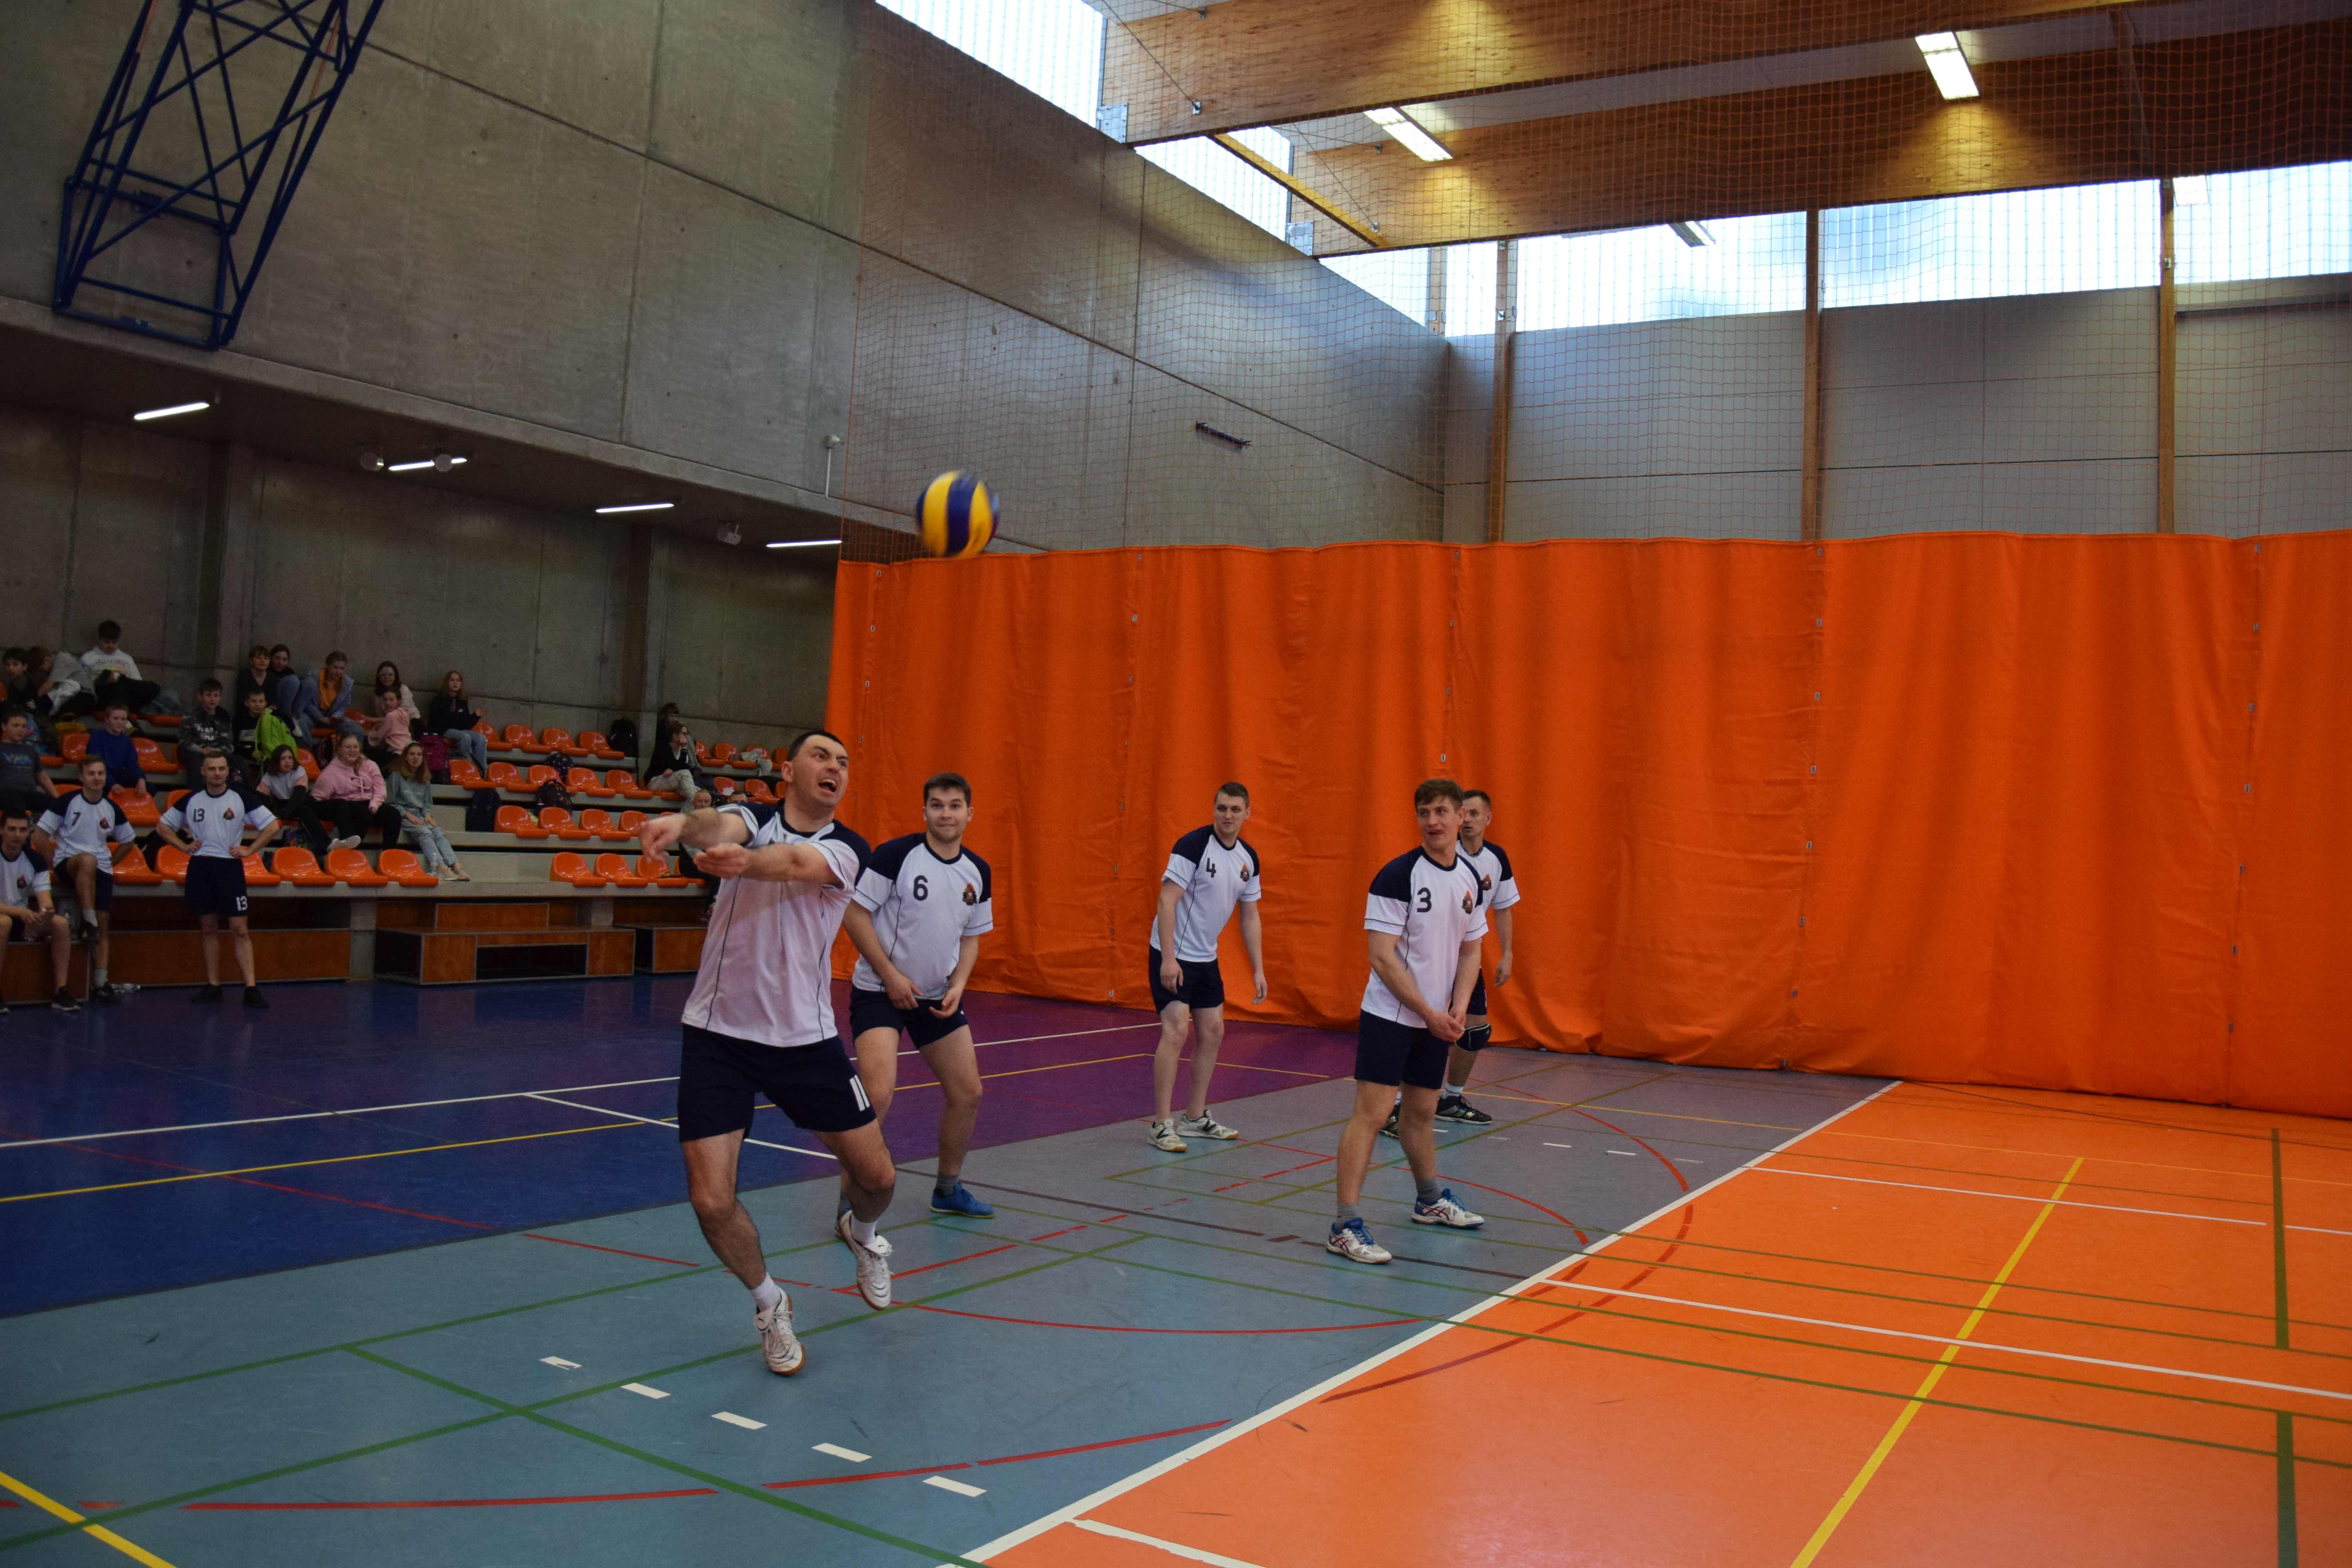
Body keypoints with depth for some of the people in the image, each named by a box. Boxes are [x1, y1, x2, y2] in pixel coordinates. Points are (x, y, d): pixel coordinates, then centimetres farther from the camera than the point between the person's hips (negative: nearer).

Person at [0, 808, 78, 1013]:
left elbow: (45, 902, -9)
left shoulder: (36, 860, -2)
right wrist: (19, 912, -36)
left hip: (23, 920, 4)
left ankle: (61, 991, -20)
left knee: (60, 923, -22)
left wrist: (47, 912, -33)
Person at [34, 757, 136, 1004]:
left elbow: (127, 841, 22)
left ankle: (100, 985, -2)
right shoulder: (68, 802, -3)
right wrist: (54, 864, -5)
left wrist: (110, 862, 12)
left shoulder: (112, 809, 8)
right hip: (67, 864, -4)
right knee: (88, 860, -40)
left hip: (101, 872, 4)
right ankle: (88, 921, -34)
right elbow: (40, 836, -3)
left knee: (103, 925, -4)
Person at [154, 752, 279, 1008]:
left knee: (239, 929, -7)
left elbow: (272, 826, 0)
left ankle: (251, 989, -9)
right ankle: (213, 987, 14)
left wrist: (249, 851, -5)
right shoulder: (191, 800, 7)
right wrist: (185, 846, 3)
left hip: (229, 866, -3)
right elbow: (162, 827, 17)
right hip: (200, 867, 3)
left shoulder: (241, 799, -1)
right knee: (209, 929, 8)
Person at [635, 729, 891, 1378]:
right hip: (717, 1036, -1)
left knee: (877, 1176, 6)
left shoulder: (846, 848, -3)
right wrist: (683, 822, -51)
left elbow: (796, 864, -27)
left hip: (807, 1039, 1)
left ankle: (860, 1232, 44)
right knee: (712, 1201, -8)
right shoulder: (752, 818, -1)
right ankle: (769, 1303, 22)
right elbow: (720, 826, -26)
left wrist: (744, 861, -50)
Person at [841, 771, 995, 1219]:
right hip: (879, 992, -6)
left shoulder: (978, 872, 3)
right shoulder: (896, 855, -15)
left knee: (968, 1093, 8)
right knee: (877, 1093, -21)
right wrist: (891, 976, -16)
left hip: (938, 997, 6)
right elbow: (855, 914, -14)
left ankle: (948, 1189, 30)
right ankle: (851, 1201, -5)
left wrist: (957, 986, -3)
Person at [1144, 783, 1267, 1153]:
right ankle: (1161, 1125, -8)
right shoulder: (1193, 845, -17)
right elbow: (1167, 901, -20)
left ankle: (1196, 1118, 23)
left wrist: (1258, 970, 9)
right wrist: (1168, 958, -25)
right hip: (1173, 955, -8)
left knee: (1213, 1032, 10)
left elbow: (1250, 917, 12)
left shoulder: (1248, 858, 4)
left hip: (1206, 958, 8)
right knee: (1176, 1031, -14)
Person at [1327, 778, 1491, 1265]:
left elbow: (1470, 951, 14)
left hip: (1436, 1021, 6)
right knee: (1371, 1113, -10)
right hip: (1389, 1017, -6)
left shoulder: (1471, 879, 6)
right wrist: (1428, 1012, -17)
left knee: (1422, 1112, 19)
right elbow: (1382, 956, -17)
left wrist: (1458, 1008, -2)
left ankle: (1429, 1201, 39)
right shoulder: (1398, 876, -15)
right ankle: (1346, 1226, -9)